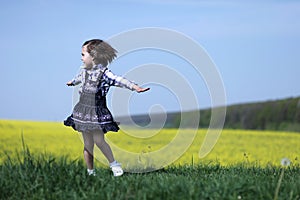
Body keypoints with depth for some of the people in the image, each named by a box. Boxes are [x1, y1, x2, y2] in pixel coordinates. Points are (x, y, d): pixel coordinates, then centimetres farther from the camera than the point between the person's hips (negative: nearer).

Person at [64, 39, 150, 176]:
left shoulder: (103, 73, -12)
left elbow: (119, 81, -25)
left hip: (97, 112, -6)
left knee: (99, 140, -15)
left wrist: (135, 87, -40)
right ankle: (90, 172, 14)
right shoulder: (84, 71, 9)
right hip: (83, 111, 6)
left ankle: (114, 164, 4)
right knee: (87, 144, 7)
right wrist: (72, 82, 56)